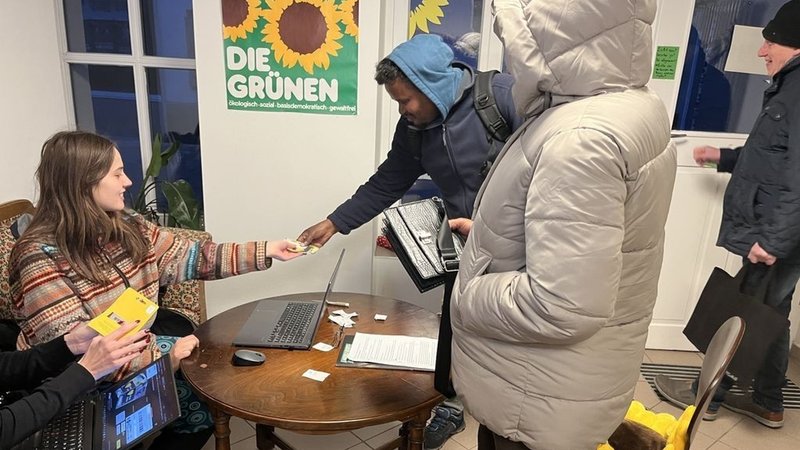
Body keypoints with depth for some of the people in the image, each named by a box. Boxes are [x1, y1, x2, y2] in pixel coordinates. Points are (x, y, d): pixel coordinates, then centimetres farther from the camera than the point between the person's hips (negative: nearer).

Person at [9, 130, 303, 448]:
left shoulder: (125, 226, -1)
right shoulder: (41, 256, -23)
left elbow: (188, 257, 2)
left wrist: (265, 251, -2)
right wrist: (164, 355, -26)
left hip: (139, 356, 7)